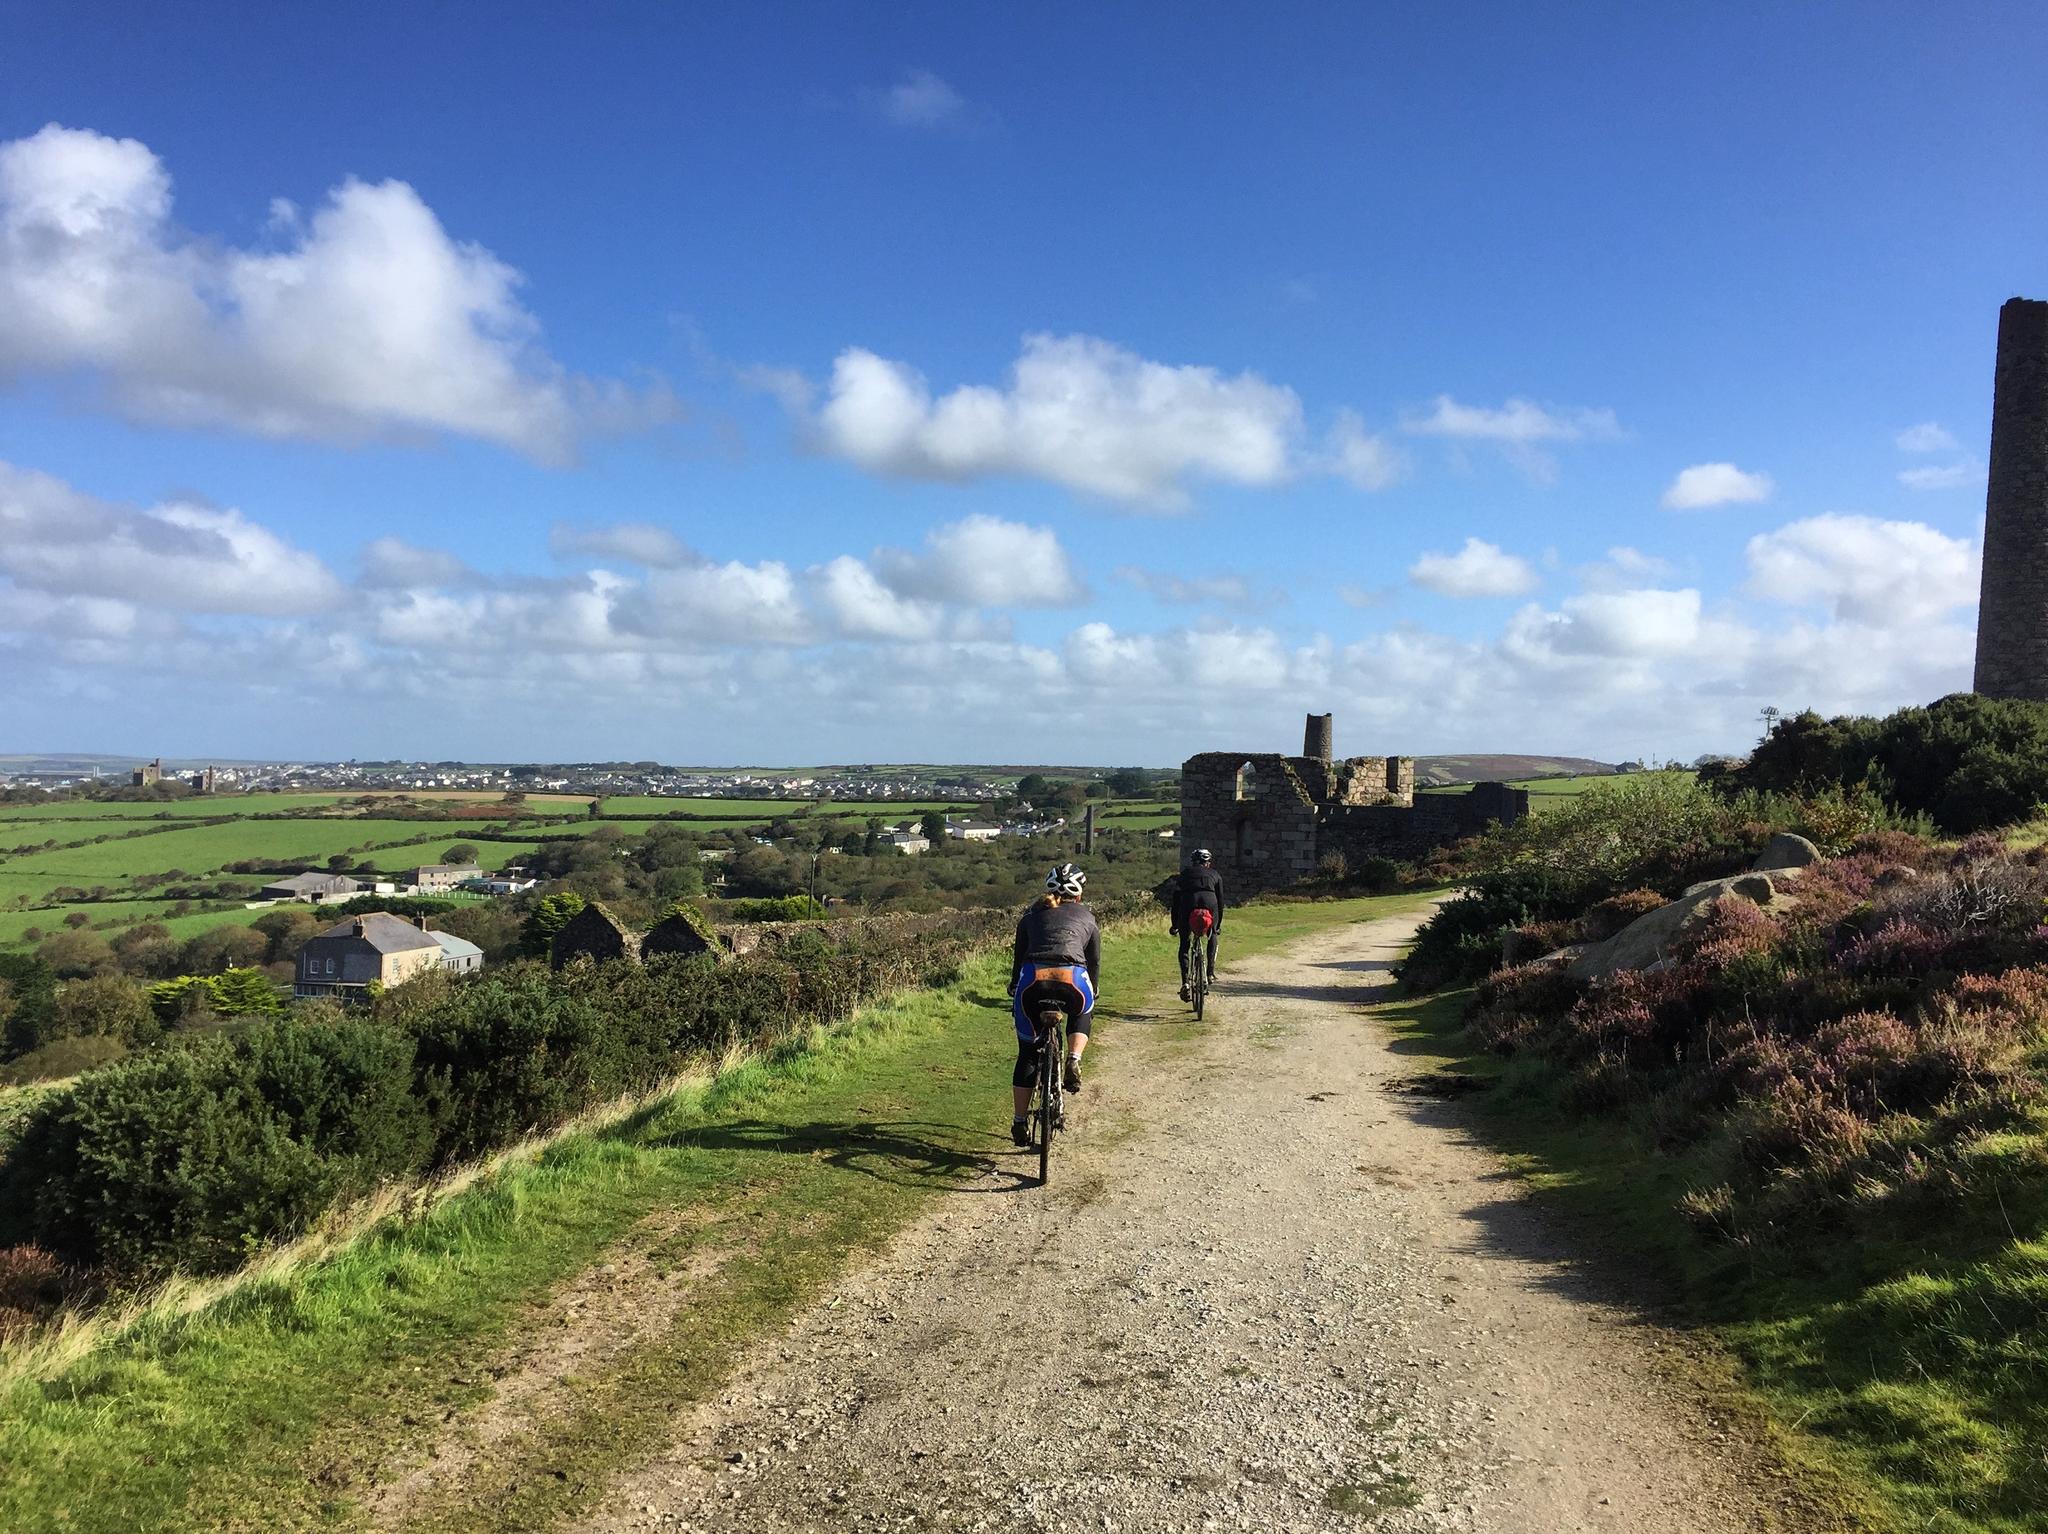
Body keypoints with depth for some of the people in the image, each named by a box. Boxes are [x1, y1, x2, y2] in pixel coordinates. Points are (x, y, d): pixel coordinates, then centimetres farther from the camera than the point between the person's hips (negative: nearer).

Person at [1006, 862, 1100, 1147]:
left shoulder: (1032, 915, 26)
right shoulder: (1086, 917, 25)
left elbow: (1018, 958, 27)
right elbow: (1094, 962, 30)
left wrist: (1014, 992, 38)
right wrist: (1092, 994, 45)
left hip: (1032, 980, 1)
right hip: (1073, 979, 0)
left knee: (1027, 1054, 17)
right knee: (1081, 1014, 36)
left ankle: (1019, 1122, 18)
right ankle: (1074, 1061, 9)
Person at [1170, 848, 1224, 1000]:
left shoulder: (1186, 873, 28)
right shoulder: (1215, 875, 29)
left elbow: (1176, 897, 21)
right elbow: (1220, 900, 28)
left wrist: (1175, 924, 23)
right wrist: (1218, 924, 37)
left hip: (1188, 902, -1)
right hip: (1209, 902, 1)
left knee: (1184, 946, 11)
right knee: (1212, 937, 30)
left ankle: (1185, 982, -4)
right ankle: (1211, 972, 19)